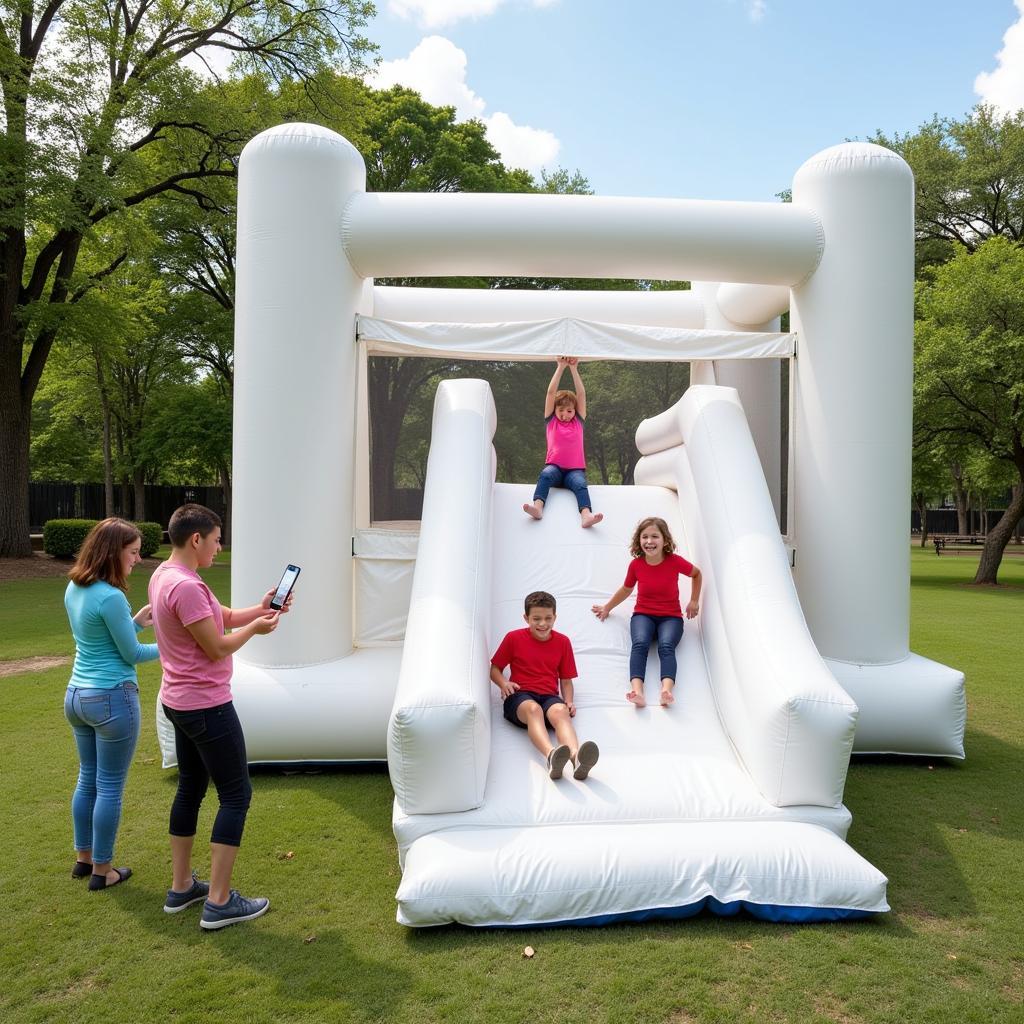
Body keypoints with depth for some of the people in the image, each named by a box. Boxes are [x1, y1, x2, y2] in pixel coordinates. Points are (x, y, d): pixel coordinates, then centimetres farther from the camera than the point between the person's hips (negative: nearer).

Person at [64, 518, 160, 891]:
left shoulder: (74, 589, 5)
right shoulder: (110, 597, -22)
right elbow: (131, 654, -12)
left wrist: (136, 621, 8)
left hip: (76, 696, 9)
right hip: (112, 699, -9)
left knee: (87, 780, 21)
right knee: (110, 787, 6)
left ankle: (84, 858, 36)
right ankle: (102, 870, 19)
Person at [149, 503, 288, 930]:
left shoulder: (163, 575, 8)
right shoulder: (185, 586, -24)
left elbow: (223, 617, 10)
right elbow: (217, 648, -20)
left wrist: (259, 608, -3)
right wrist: (255, 628, -5)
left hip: (179, 702, 10)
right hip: (207, 706, -10)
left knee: (190, 790, 19)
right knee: (236, 795, 0)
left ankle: (181, 887, 31)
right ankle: (219, 902, 6)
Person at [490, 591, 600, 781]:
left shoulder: (563, 642, 15)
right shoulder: (514, 638, 8)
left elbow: (566, 679, 19)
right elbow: (495, 668, 15)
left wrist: (569, 702, -1)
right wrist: (503, 683, -8)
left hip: (549, 696, 2)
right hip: (520, 695, -1)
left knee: (560, 711, -36)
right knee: (533, 709, -39)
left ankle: (576, 757, -65)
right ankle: (551, 756, -66)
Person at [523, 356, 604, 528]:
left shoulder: (578, 421, 15)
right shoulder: (551, 421, 12)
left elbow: (581, 394, 7)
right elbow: (551, 392, 5)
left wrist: (574, 368, 4)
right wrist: (561, 367, 4)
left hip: (575, 469, 1)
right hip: (554, 467, -1)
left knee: (580, 484, -32)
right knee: (545, 475, -35)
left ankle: (586, 516, -57)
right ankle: (538, 507, -57)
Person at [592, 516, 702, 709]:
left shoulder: (675, 561, -10)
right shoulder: (636, 564, -5)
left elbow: (696, 574, 12)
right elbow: (626, 589, 15)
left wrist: (694, 601, 10)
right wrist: (607, 608, 25)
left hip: (671, 617, -1)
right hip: (643, 615, 1)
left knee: (666, 646, -32)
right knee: (640, 644, -32)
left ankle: (666, 690, -53)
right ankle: (637, 691, -50)